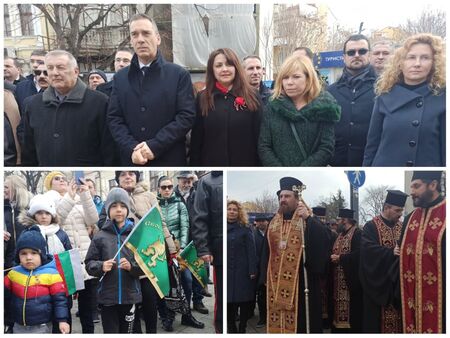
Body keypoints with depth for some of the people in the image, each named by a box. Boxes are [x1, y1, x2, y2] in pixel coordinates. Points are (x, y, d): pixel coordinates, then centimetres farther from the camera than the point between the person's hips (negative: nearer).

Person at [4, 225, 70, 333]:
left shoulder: (51, 274, -12)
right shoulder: (14, 273, 0)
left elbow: (60, 299, -10)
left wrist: (62, 320, -14)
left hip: (41, 327, -4)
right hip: (19, 326, 5)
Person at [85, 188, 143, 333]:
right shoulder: (100, 236, -1)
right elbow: (89, 263, 2)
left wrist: (131, 266, -21)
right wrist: (101, 266, -17)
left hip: (130, 295, 0)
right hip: (107, 296, 0)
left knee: (126, 332, 15)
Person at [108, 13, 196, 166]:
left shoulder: (179, 75, 0)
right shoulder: (120, 78, 9)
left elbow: (187, 115, -8)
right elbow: (114, 118, 5)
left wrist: (155, 146, -16)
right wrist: (132, 149, -12)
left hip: (169, 159, -2)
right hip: (131, 159, 2)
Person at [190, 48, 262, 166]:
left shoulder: (251, 97, 2)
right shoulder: (202, 98, 5)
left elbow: (259, 137, 0)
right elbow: (196, 140, 4)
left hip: (245, 165, 0)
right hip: (212, 164, 0)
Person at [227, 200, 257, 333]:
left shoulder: (245, 229, -1)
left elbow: (251, 251, -5)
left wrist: (252, 271, -12)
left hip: (242, 272, -2)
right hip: (227, 272, 3)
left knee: (244, 301, 2)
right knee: (228, 302, 4)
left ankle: (242, 329, 14)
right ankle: (231, 329, 16)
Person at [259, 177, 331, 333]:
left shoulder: (308, 221, -2)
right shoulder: (273, 223, 12)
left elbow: (324, 240, -19)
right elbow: (266, 251, 15)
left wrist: (308, 219, -24)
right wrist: (264, 277, 10)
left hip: (301, 281, -4)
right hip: (276, 282, 5)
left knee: (300, 319, -1)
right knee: (277, 322, 9)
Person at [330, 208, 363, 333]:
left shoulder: (357, 233, -10)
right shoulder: (340, 235, 18)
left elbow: (359, 254, -22)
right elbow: (335, 253, 22)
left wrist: (340, 258, -17)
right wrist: (332, 257, 1)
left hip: (350, 280, -9)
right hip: (338, 280, 9)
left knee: (351, 310, -5)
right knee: (339, 307, 10)